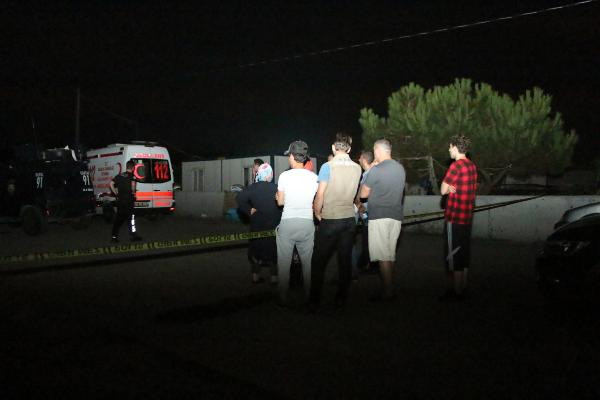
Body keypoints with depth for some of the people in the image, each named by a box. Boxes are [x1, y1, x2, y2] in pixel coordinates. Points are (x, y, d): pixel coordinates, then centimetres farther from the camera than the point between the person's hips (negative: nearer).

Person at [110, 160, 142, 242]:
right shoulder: (131, 176, -6)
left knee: (118, 219, 11)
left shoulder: (119, 175, 10)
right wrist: (133, 192, -12)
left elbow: (111, 184, 2)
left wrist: (116, 193, 6)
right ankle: (133, 235, 6)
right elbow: (133, 183, -27)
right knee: (131, 218, 3)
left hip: (120, 200, 6)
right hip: (128, 201, -6)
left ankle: (114, 236, 13)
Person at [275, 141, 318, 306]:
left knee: (284, 263, 7)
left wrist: (277, 196, 24)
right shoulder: (314, 177, -2)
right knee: (308, 262, 13)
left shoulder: (284, 176, -7)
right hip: (307, 224, 2)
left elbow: (280, 202, 3)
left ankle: (283, 299, 12)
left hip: (287, 224, -2)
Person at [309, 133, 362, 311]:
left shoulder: (328, 166, -12)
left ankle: (314, 302, 7)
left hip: (330, 219, -4)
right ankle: (341, 298, 19)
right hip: (349, 218, 5)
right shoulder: (357, 168, 2)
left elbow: (320, 195, -12)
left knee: (319, 261, 4)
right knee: (345, 259, 11)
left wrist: (317, 213, 2)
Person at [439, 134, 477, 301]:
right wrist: (453, 188, 1)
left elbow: (443, 190, -15)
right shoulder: (472, 166, 9)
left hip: (454, 217, -8)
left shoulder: (456, 166, -17)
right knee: (464, 255, 15)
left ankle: (456, 292, 3)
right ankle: (463, 288, 23)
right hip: (467, 217, 8)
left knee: (454, 255, -1)